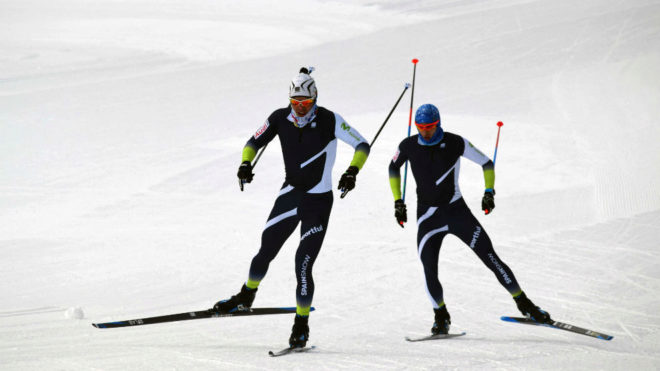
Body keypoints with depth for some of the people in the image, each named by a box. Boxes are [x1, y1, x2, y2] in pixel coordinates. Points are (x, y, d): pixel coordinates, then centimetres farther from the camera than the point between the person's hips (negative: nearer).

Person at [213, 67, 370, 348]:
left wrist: (352, 172, -25)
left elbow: (362, 145, -9)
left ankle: (301, 326, 4)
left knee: (303, 265, -10)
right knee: (266, 252, 8)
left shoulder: (329, 121, -15)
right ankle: (246, 297, 37)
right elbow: (254, 142, 9)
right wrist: (246, 163, -10)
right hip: (289, 195, 4)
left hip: (318, 201, -4)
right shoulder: (280, 118, -4)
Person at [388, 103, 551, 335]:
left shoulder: (455, 143, -10)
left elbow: (486, 163, 1)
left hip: (457, 211, -1)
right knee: (429, 270, -11)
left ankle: (524, 304, 3)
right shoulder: (408, 146, -5)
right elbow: (393, 168, 15)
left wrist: (489, 192, -10)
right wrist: (398, 201, 9)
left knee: (490, 258, -6)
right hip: (428, 217, 1)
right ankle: (441, 317, 10)